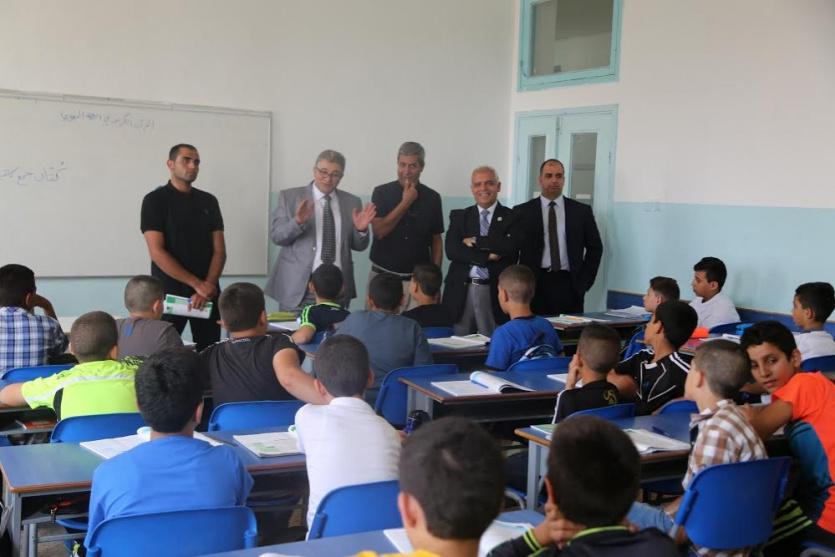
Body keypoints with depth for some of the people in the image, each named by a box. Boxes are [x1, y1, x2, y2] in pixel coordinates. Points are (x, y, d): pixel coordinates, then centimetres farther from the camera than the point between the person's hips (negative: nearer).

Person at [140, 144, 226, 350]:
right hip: (169, 293, -3)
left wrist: (208, 287, -10)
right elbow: (157, 252, -10)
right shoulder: (155, 200, -2)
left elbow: (219, 250, 7)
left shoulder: (209, 201, 10)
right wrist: (197, 284, -14)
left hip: (208, 294, 4)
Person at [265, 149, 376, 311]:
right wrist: (297, 221, -20)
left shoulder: (352, 202, 9)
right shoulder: (290, 196, 3)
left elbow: (359, 246, 11)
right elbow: (276, 236, -2)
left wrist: (361, 229, -10)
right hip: (298, 285, -2)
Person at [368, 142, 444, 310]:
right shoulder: (381, 193, 0)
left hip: (418, 278, 1)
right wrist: (406, 202, -11)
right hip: (383, 276, -1)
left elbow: (436, 240, 9)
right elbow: (379, 231, -11)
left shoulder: (432, 198, 4)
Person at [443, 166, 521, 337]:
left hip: (495, 292, -2)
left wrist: (475, 241, -8)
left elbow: (511, 246, -12)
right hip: (461, 290, 2)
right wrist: (487, 256, -12)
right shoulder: (458, 216, 11)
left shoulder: (512, 217, 5)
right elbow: (451, 250, -3)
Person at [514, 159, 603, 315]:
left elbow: (595, 247, 11)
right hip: (534, 285, -1)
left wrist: (584, 282, 4)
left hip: (569, 286, 1)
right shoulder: (522, 212, 5)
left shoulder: (581, 211, 8)